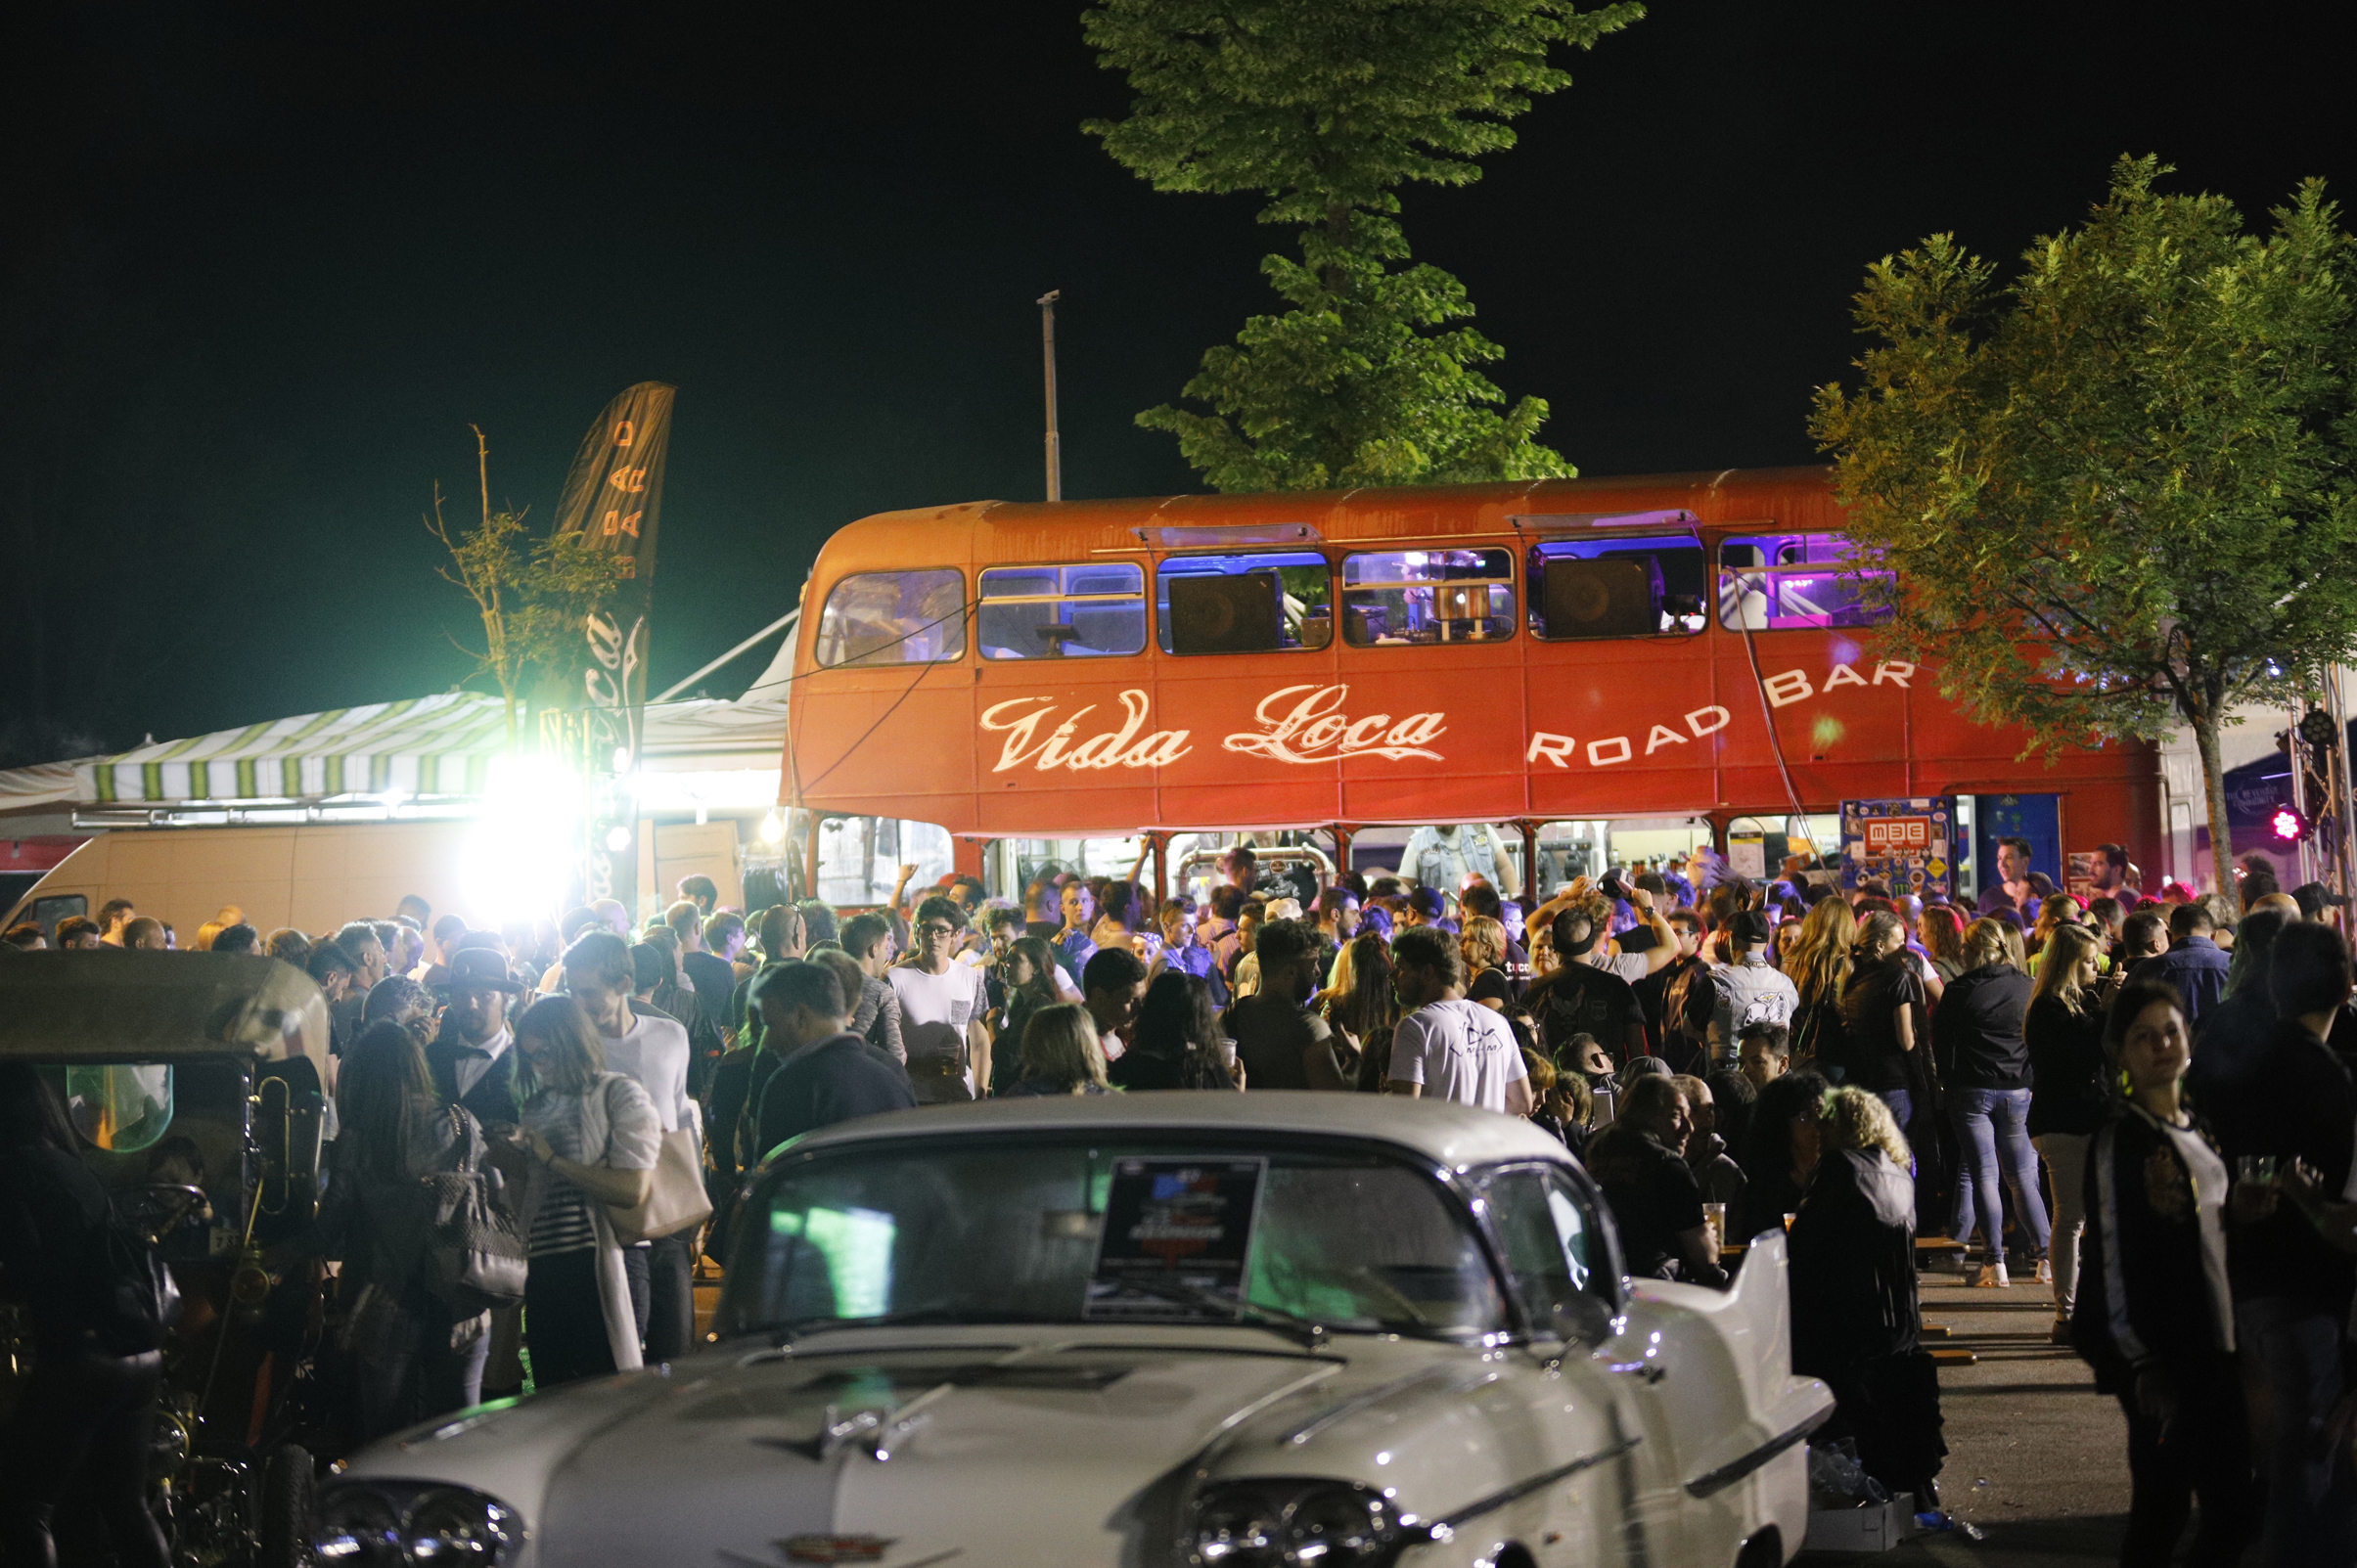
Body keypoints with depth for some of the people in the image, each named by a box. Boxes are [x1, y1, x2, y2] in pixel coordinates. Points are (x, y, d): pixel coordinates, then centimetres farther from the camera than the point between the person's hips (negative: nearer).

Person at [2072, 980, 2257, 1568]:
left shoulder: (2195, 1127, 13)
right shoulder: (2121, 1138, -11)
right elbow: (2110, 1254, -14)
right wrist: (2142, 1362, -17)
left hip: (2212, 1343, 8)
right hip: (2159, 1352, -8)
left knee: (2233, 1509, 10)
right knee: (2162, 1511, -7)